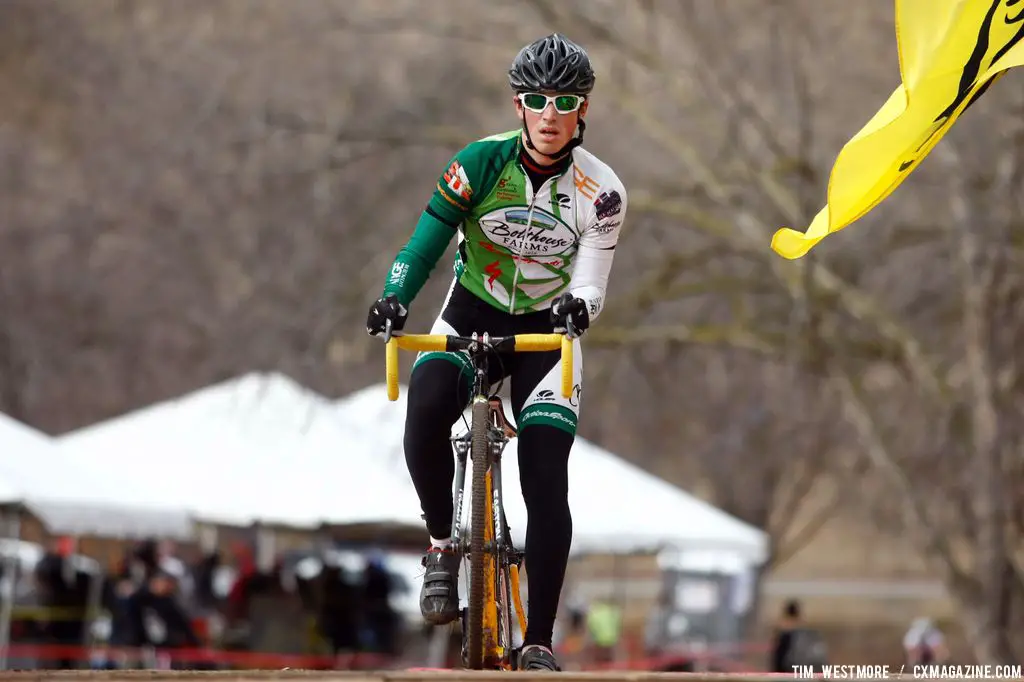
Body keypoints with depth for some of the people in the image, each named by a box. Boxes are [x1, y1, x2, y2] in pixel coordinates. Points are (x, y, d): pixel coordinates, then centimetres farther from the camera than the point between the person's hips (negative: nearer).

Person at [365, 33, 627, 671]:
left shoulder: (601, 193, -15)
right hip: (470, 318, 0)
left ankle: (539, 643, -8)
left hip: (547, 332, 0)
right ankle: (443, 546, -10)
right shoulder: (482, 162, -15)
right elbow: (426, 242, -17)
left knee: (546, 485, -14)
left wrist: (578, 308, -43)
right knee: (425, 410, -33)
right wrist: (394, 298, -36)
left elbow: (591, 284, -19)